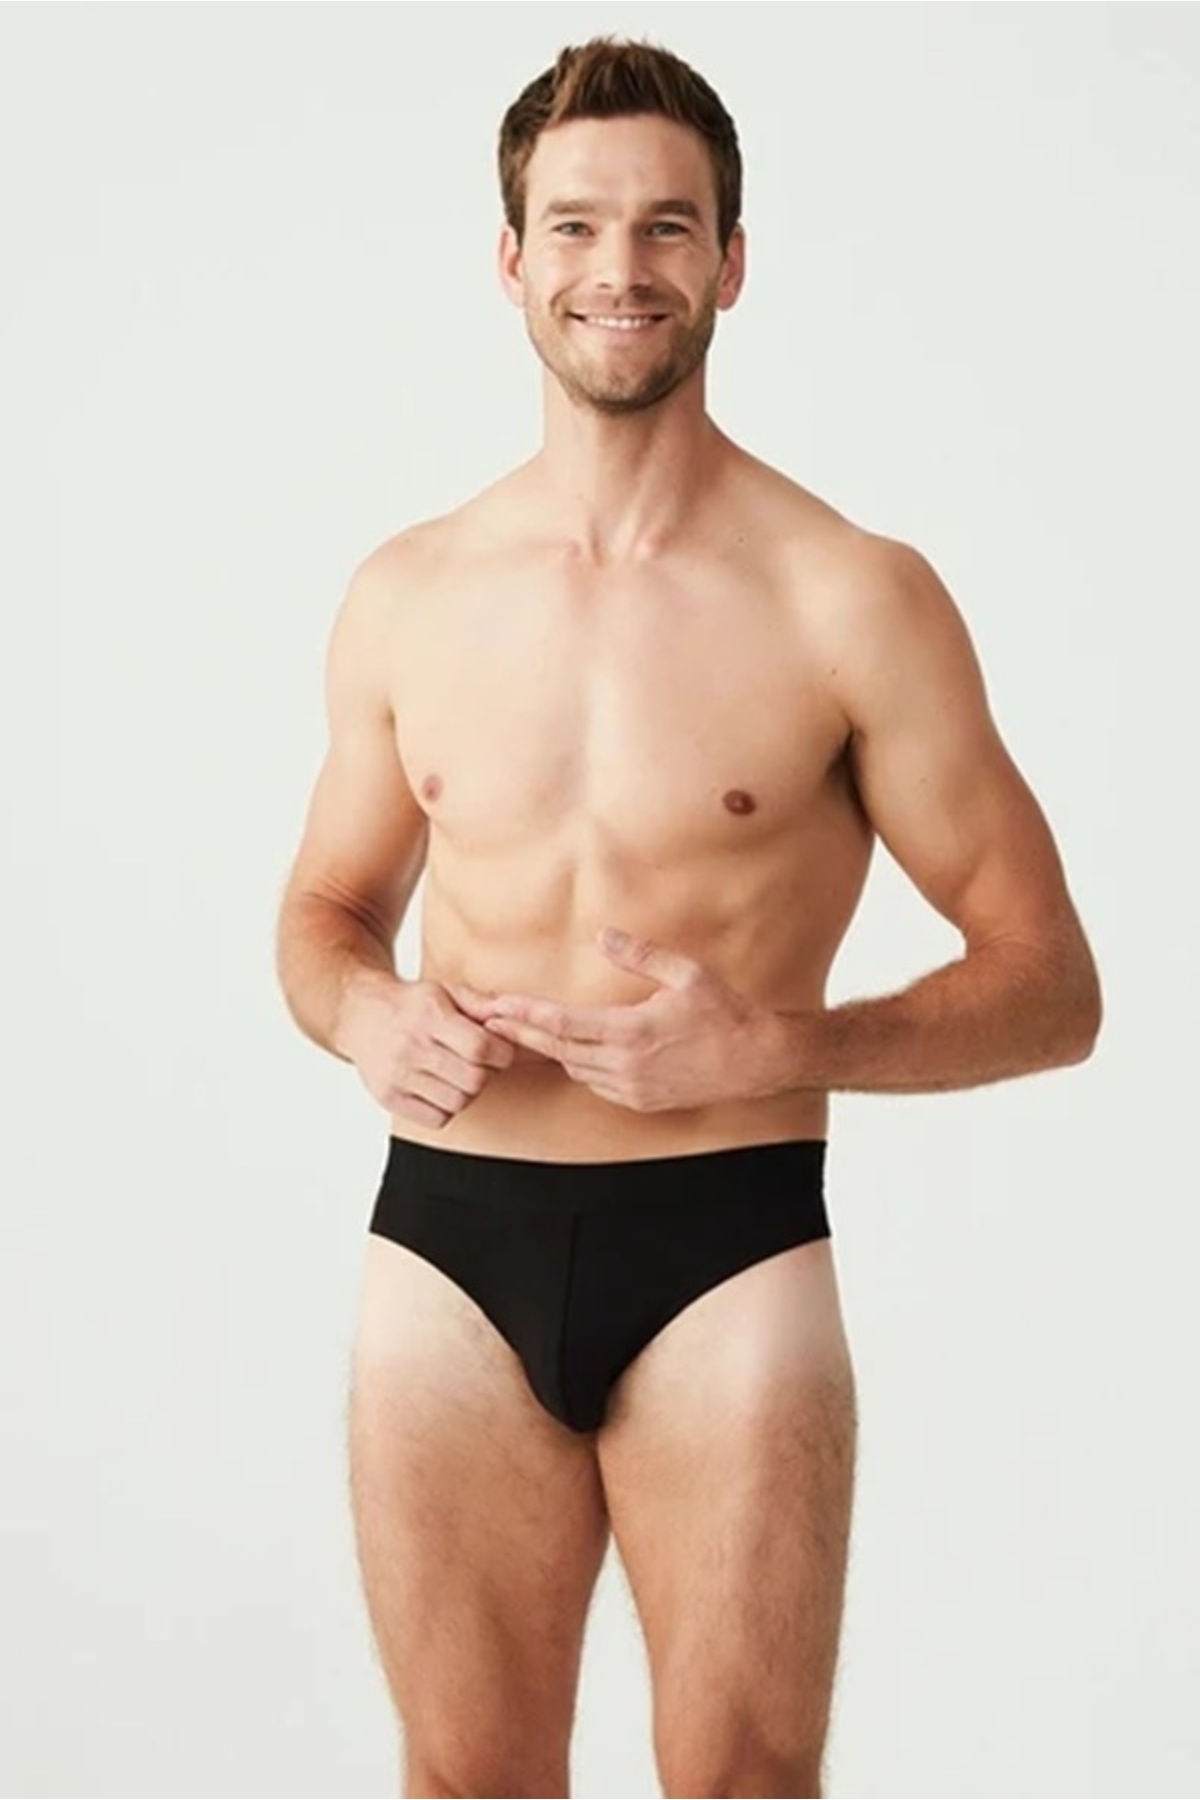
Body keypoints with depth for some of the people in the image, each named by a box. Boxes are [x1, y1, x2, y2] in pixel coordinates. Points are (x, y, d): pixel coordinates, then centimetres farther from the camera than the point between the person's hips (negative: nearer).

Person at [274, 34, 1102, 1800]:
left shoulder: (855, 599, -6)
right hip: (449, 1249, 3)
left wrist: (769, 1048, -19)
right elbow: (327, 908, 20)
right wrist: (364, 1013, -4)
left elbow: (1049, 985, -3)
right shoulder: (405, 596, 6)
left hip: (727, 1255, -3)